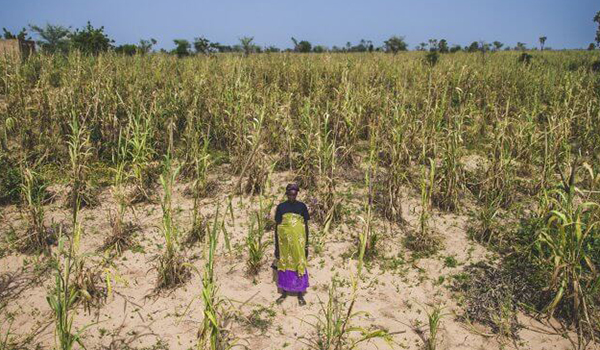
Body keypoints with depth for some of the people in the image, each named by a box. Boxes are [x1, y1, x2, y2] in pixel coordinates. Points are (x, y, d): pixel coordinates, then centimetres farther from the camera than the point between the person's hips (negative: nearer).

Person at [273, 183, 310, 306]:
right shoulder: (281, 207, -2)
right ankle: (284, 293, 26)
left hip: (298, 242, -1)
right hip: (284, 242, 1)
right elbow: (277, 227, 1)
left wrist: (306, 245, 0)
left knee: (300, 266, 5)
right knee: (284, 266, 9)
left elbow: (306, 226, 2)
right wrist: (276, 246, -1)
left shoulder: (302, 206, -2)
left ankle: (300, 294, 19)